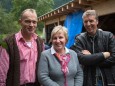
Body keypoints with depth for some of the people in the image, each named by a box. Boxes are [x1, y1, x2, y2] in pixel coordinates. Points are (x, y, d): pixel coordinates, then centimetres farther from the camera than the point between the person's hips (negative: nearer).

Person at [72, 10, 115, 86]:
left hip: (108, 79, 1)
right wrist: (104, 54, -15)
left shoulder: (108, 36, -2)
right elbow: (81, 59, -16)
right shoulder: (79, 39, -3)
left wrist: (91, 58, -14)